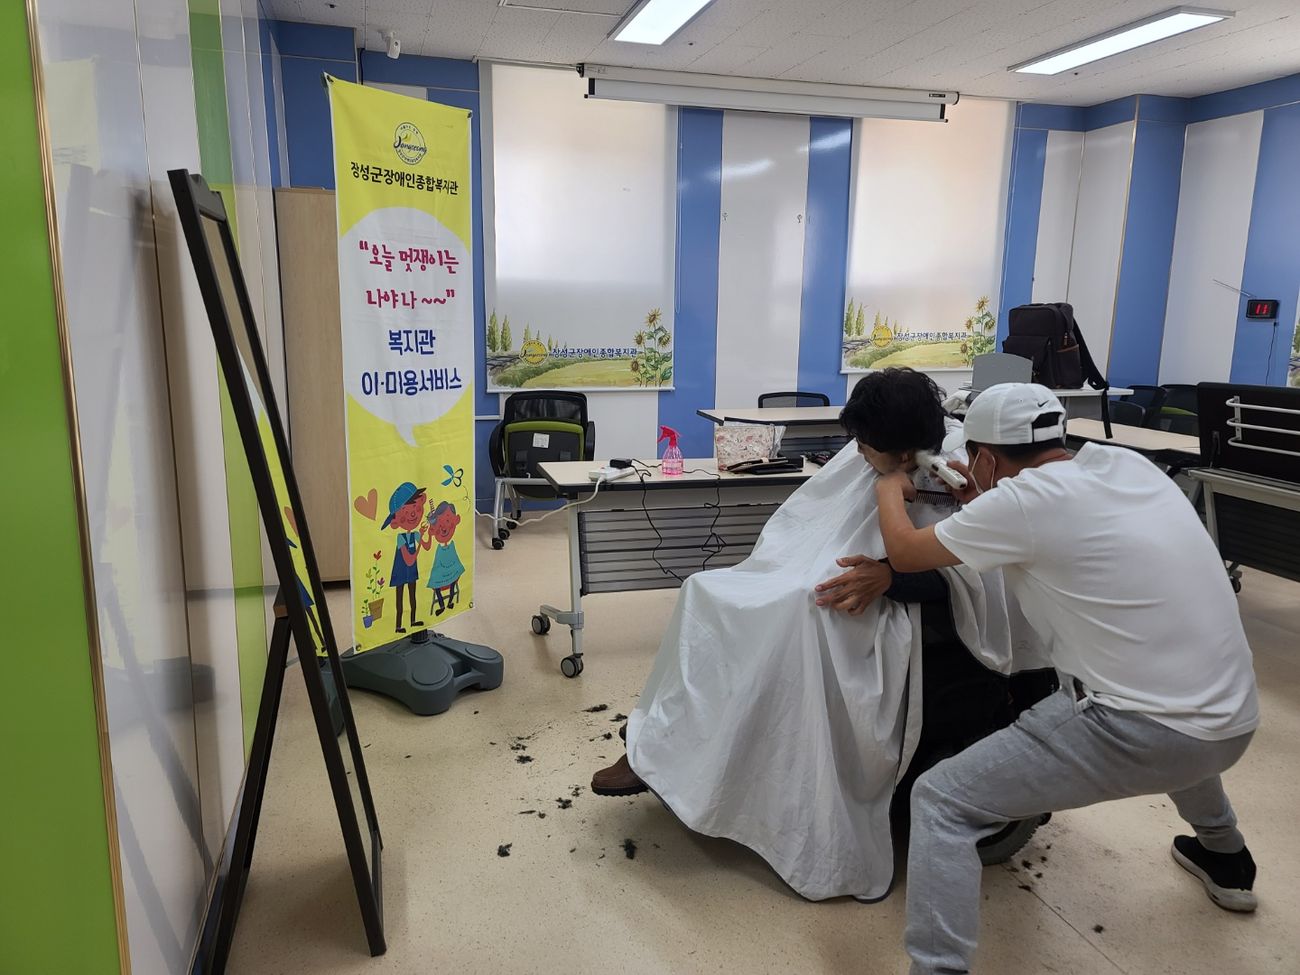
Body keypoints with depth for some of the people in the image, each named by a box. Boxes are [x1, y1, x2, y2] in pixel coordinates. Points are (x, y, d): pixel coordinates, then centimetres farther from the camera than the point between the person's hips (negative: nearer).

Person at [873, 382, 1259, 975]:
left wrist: (889, 492, 18)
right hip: (1232, 723, 8)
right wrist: (988, 504, 25)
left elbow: (904, 552, -1)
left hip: (1146, 736, -8)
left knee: (941, 803, -4)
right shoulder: (1128, 465, 6)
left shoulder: (1022, 500, -14)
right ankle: (1224, 858, 59)